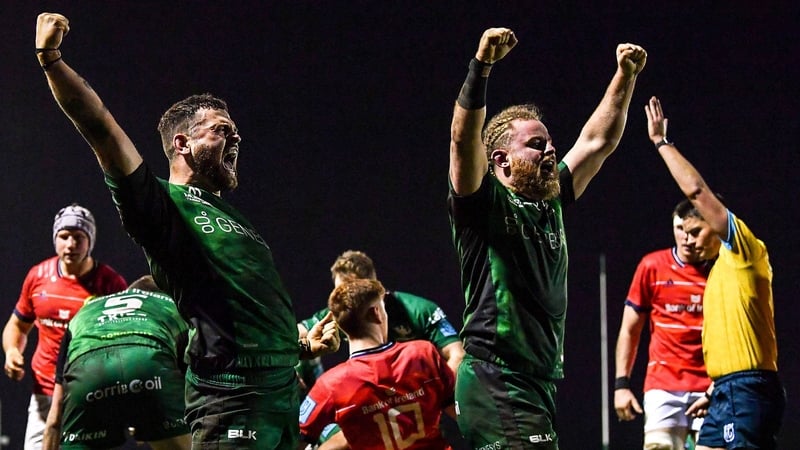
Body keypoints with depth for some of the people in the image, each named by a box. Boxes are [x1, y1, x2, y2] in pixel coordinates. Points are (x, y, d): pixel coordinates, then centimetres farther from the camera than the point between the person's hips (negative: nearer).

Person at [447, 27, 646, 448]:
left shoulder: (550, 202, 15)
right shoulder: (484, 202, -5)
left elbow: (599, 141, 22)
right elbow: (463, 140, -22)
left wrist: (626, 76, 15)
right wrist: (481, 65, -32)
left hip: (539, 380, 8)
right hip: (496, 382, -8)